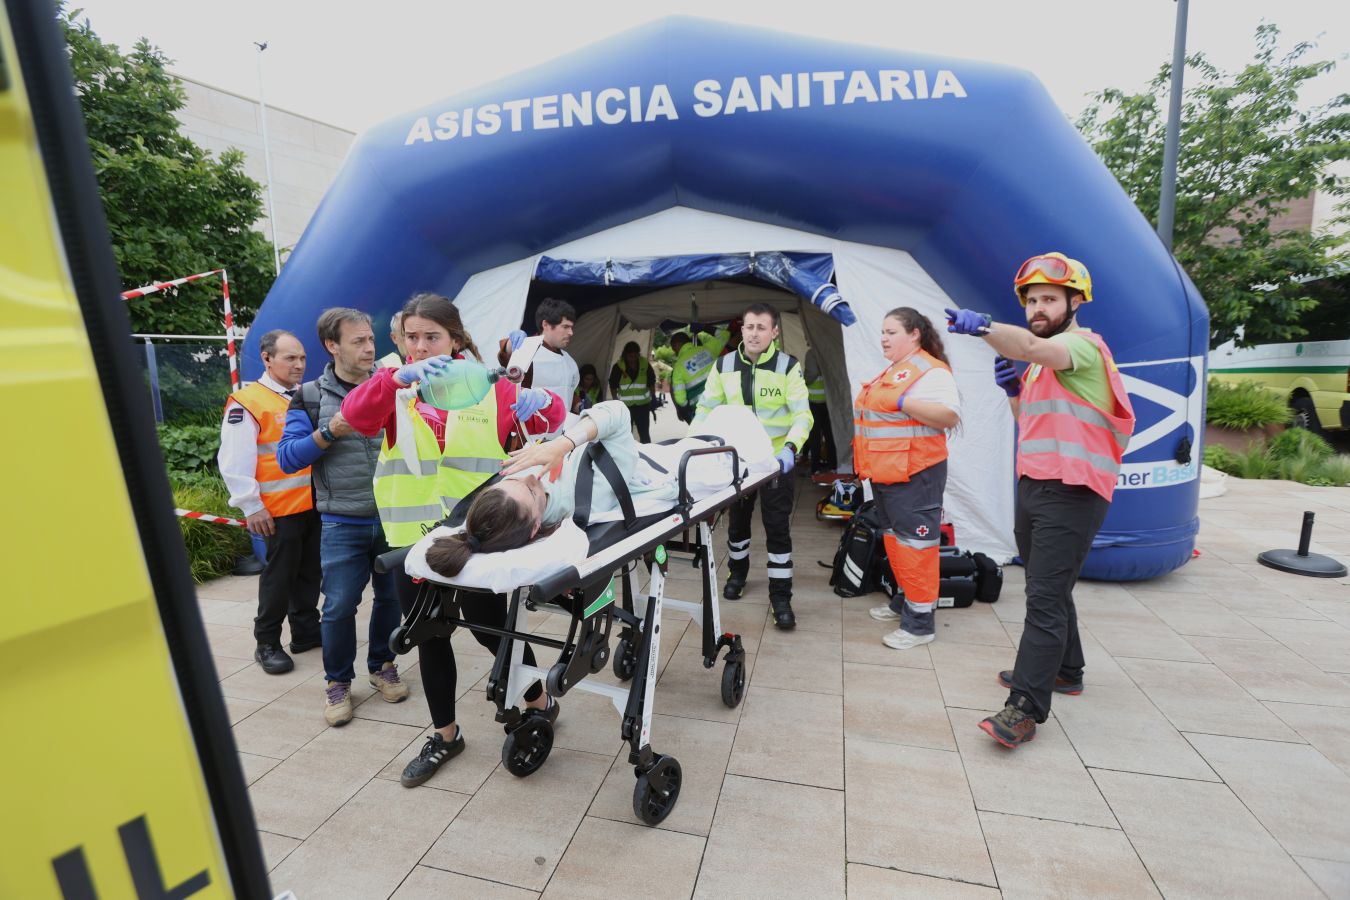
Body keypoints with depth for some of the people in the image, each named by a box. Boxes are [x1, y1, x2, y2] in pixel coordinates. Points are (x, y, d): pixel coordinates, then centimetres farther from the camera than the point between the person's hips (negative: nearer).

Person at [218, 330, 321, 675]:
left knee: (309, 572, 15)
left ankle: (307, 630, 29)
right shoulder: (247, 402, -8)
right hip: (280, 510, -6)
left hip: (315, 504, 6)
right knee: (279, 577, 3)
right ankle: (267, 643, 18)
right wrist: (251, 506, -14)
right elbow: (235, 462, -12)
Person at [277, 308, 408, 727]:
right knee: (339, 606, 2)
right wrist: (329, 432, -17)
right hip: (343, 525, -1)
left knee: (392, 597, 12)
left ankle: (382, 665, 34)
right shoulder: (310, 398, 1)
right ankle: (338, 681, 25)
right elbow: (287, 457, -3)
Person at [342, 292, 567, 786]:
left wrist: (541, 402, -21)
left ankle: (539, 701, 32)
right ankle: (444, 735, 33)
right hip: (412, 534, 3)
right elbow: (356, 415, -16)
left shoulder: (488, 385, 1)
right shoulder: (394, 387, 4)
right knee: (429, 635, 13)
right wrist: (398, 377, -35)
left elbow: (548, 419, 3)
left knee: (489, 625, 5)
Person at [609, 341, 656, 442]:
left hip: (643, 405, 0)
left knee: (644, 433, 5)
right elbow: (613, 386, 0)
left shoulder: (645, 365, -4)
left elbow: (652, 383, 6)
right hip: (624, 406, 0)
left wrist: (653, 399, 5)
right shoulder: (618, 367, -8)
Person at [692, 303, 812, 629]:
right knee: (737, 521, 18)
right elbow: (706, 409, 5)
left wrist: (790, 447, -30)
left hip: (775, 460, -3)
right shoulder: (724, 366, 1)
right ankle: (737, 573, 42)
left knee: (778, 528, -2)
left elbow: (802, 415, -13)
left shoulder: (788, 367, -8)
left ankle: (781, 596, 8)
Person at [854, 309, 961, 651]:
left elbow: (950, 417, -23)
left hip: (914, 475, -10)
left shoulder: (931, 371, -12)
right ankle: (903, 600, 34)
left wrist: (902, 402, -27)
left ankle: (919, 623, 4)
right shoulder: (891, 371, 17)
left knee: (914, 544, -4)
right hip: (885, 473, 10)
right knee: (894, 537, 19)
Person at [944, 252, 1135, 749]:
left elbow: (1033, 347, -33)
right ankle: (1065, 670, 37)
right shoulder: (1040, 363, 18)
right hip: (1033, 486, 9)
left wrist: (984, 326, -47)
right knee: (1048, 589, 20)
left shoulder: (1083, 345, -10)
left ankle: (1025, 709, -6)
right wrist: (1013, 391, 3)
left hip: (1071, 493, -9)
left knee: (1045, 599, -10)